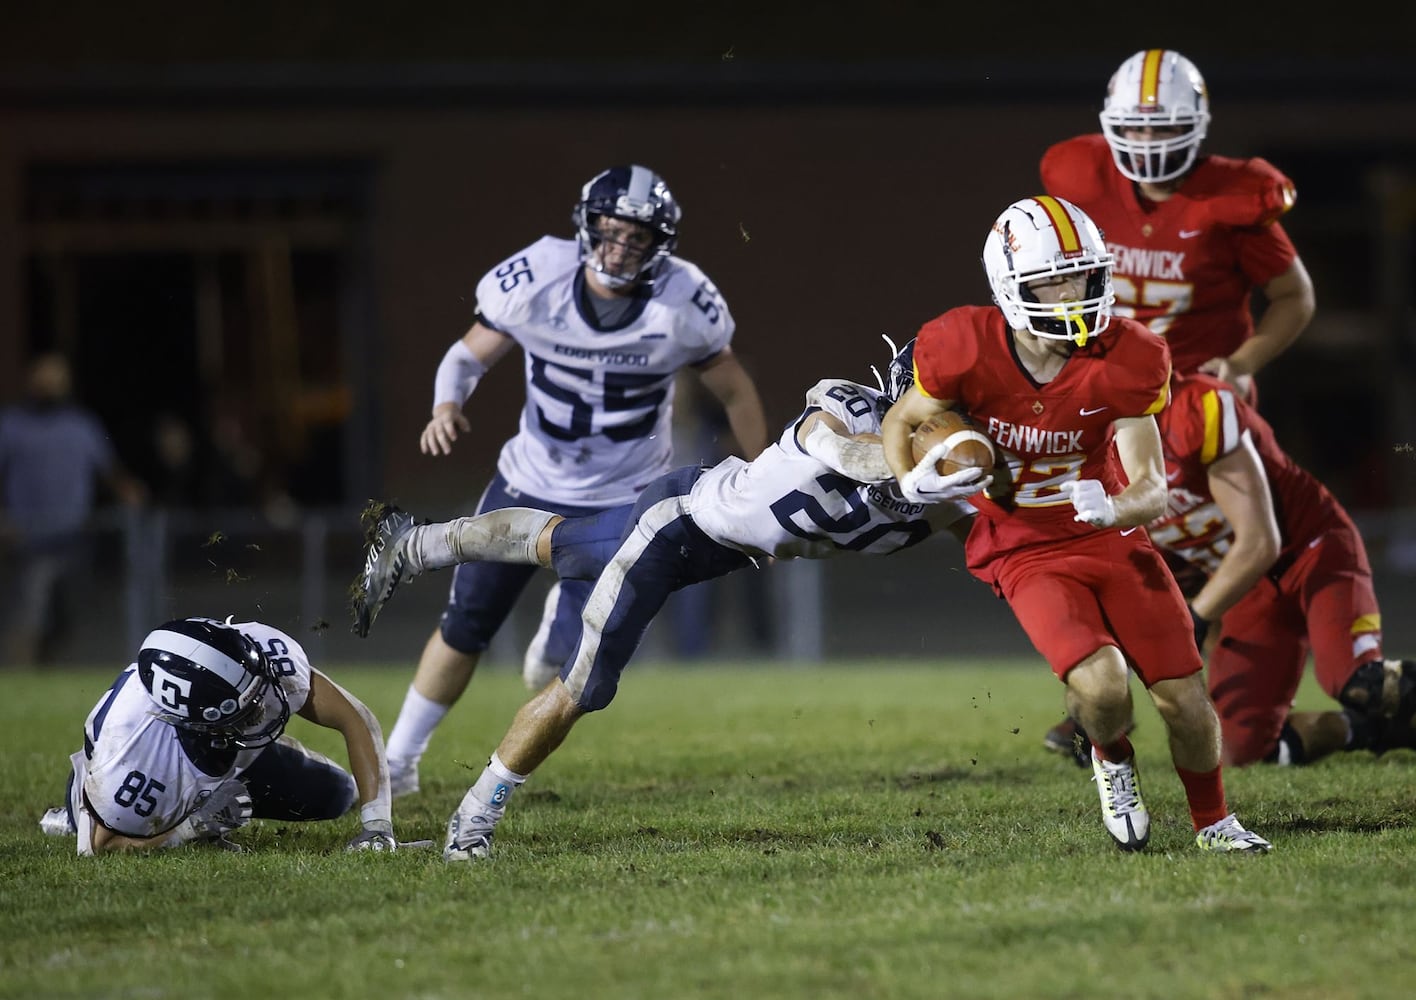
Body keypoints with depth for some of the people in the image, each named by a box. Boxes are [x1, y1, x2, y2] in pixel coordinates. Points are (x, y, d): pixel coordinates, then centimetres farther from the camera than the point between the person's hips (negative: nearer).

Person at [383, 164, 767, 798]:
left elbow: (734, 391, -3)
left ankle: (566, 618, 28)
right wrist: (446, 406, -27)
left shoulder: (683, 305, -19)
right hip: (530, 482, 1)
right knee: (464, 629, 6)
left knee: (579, 653, -11)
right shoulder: (535, 282, -19)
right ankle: (398, 758, 26)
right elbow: (470, 355, -5)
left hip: (624, 501, -1)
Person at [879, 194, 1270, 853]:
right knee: (1101, 686, -26)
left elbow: (1151, 489, -16)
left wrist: (1114, 508, -38)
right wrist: (912, 479, -19)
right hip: (1027, 554, -2)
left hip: (1111, 540, 2)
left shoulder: (1124, 362, -16)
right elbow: (900, 421, 1)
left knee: (1184, 698, -2)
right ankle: (1112, 760, 11)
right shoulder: (968, 349, -18)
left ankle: (1212, 821, 27)